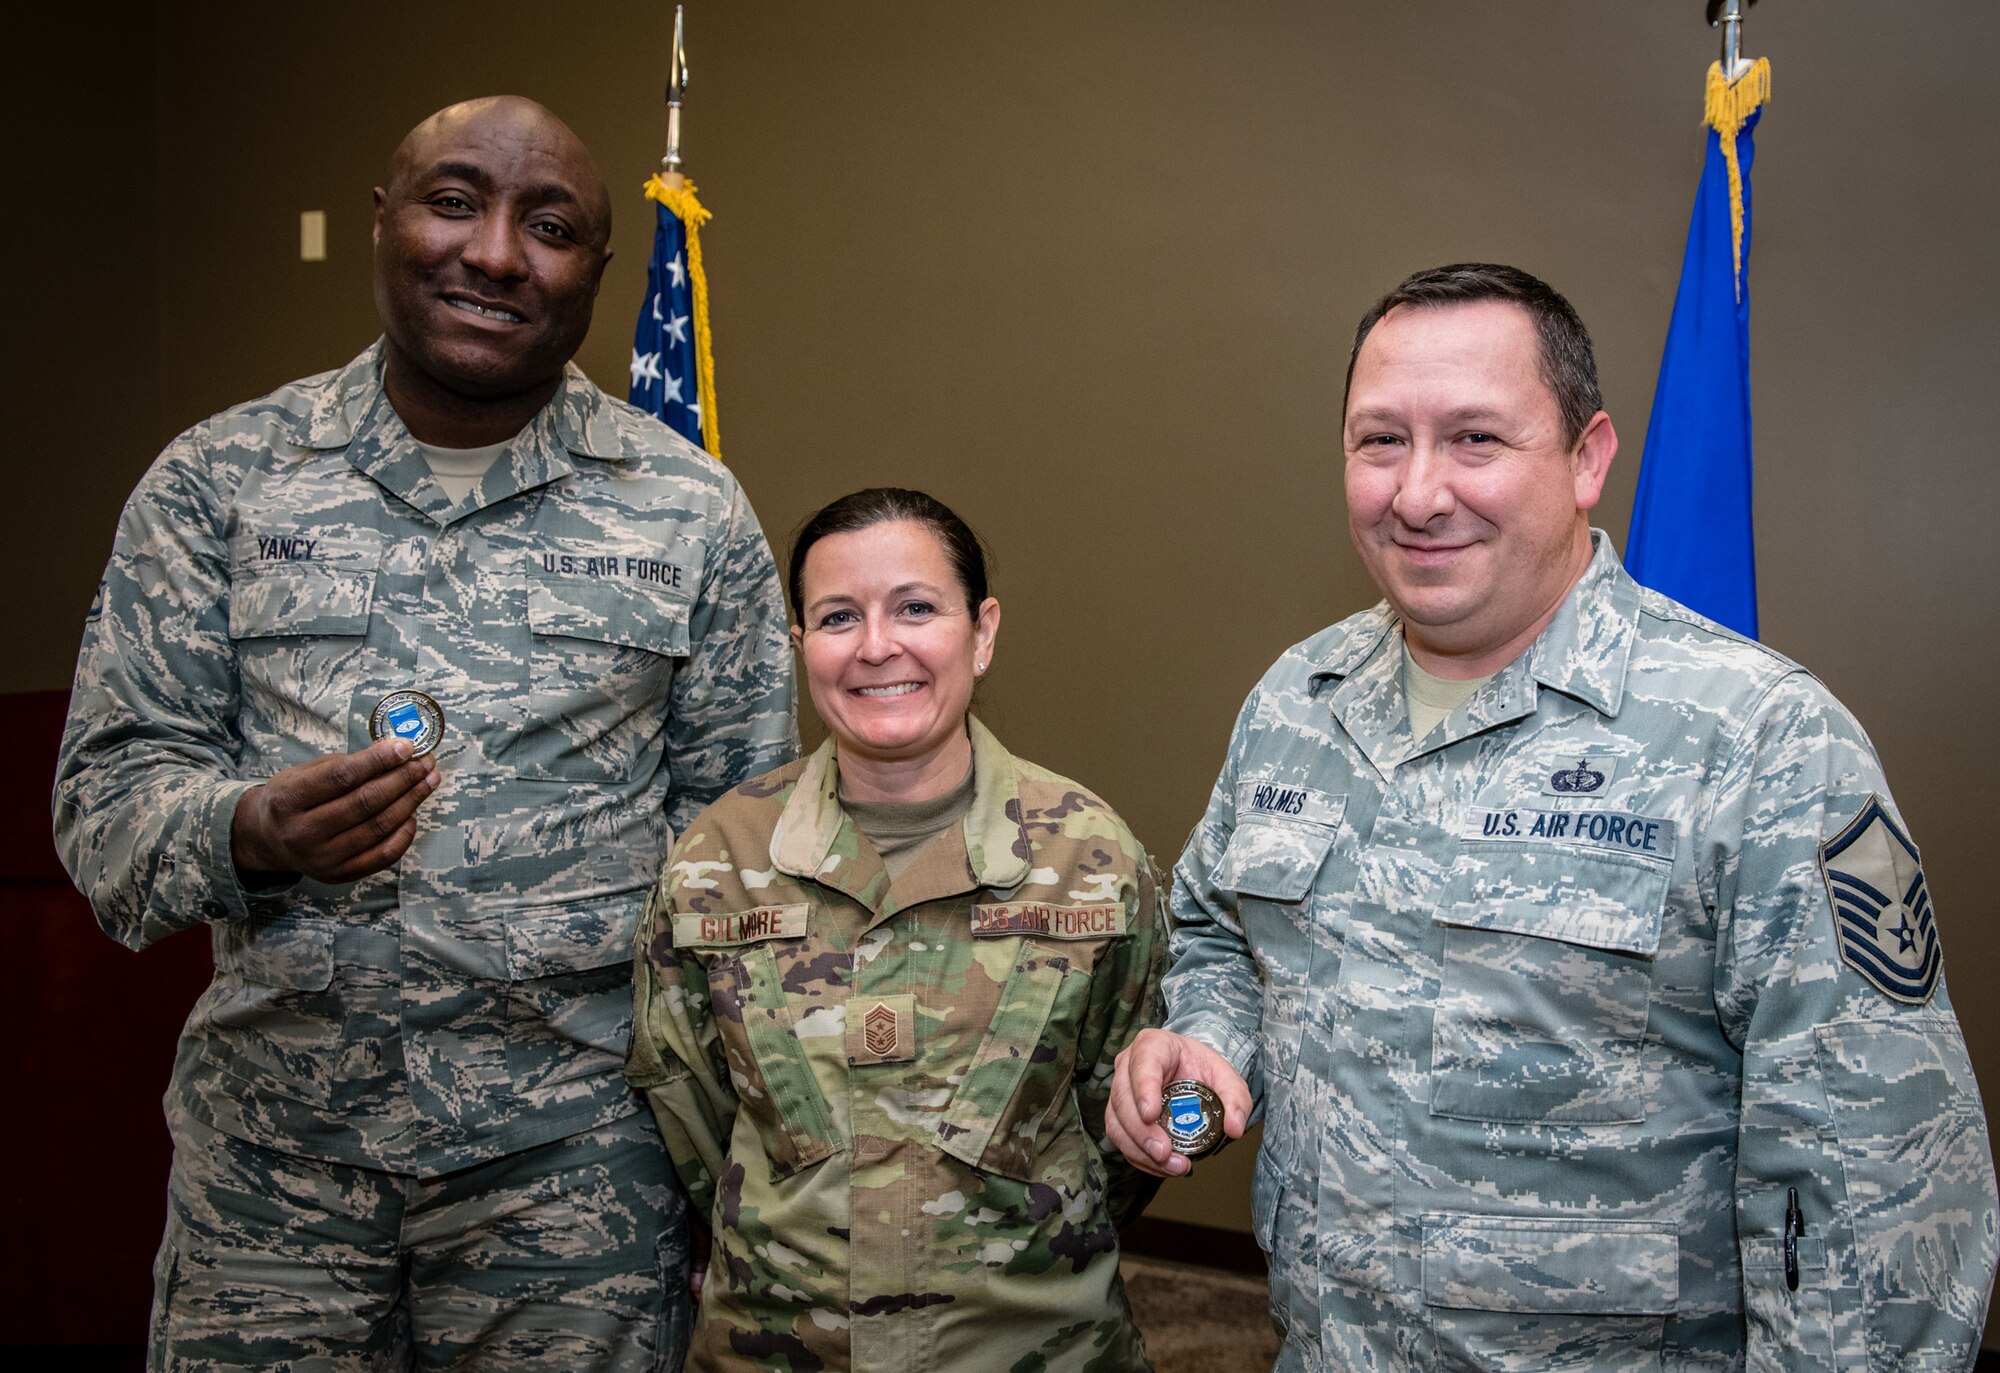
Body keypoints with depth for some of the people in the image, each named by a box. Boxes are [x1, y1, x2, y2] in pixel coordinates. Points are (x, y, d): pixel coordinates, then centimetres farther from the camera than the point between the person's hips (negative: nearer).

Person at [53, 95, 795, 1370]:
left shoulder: (691, 511, 1)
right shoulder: (217, 479, 2)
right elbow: (109, 786, 3)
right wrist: (247, 831, -20)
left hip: (574, 1160, 0)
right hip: (268, 1148, 1)